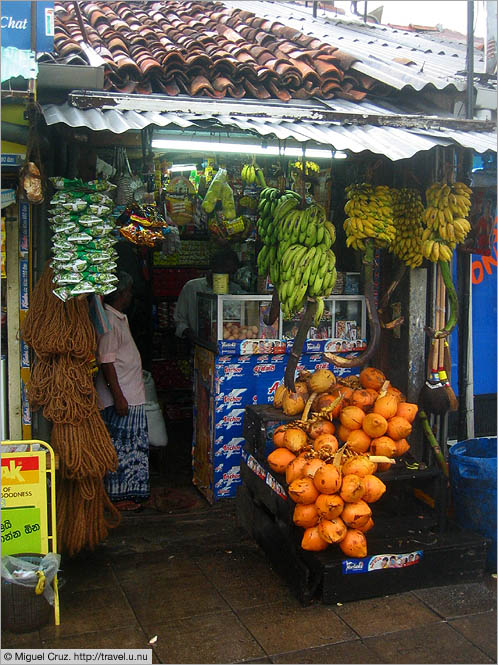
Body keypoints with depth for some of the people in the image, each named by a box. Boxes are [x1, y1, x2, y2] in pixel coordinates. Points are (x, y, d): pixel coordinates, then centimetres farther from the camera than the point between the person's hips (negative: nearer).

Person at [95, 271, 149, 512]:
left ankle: (127, 491, 26)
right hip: (121, 397, -10)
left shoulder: (119, 318, 14)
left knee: (132, 446, 16)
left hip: (132, 396, 10)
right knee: (120, 447, -1)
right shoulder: (108, 321, -17)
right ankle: (117, 496, 9)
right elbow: (106, 361, -21)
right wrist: (118, 397, -22)